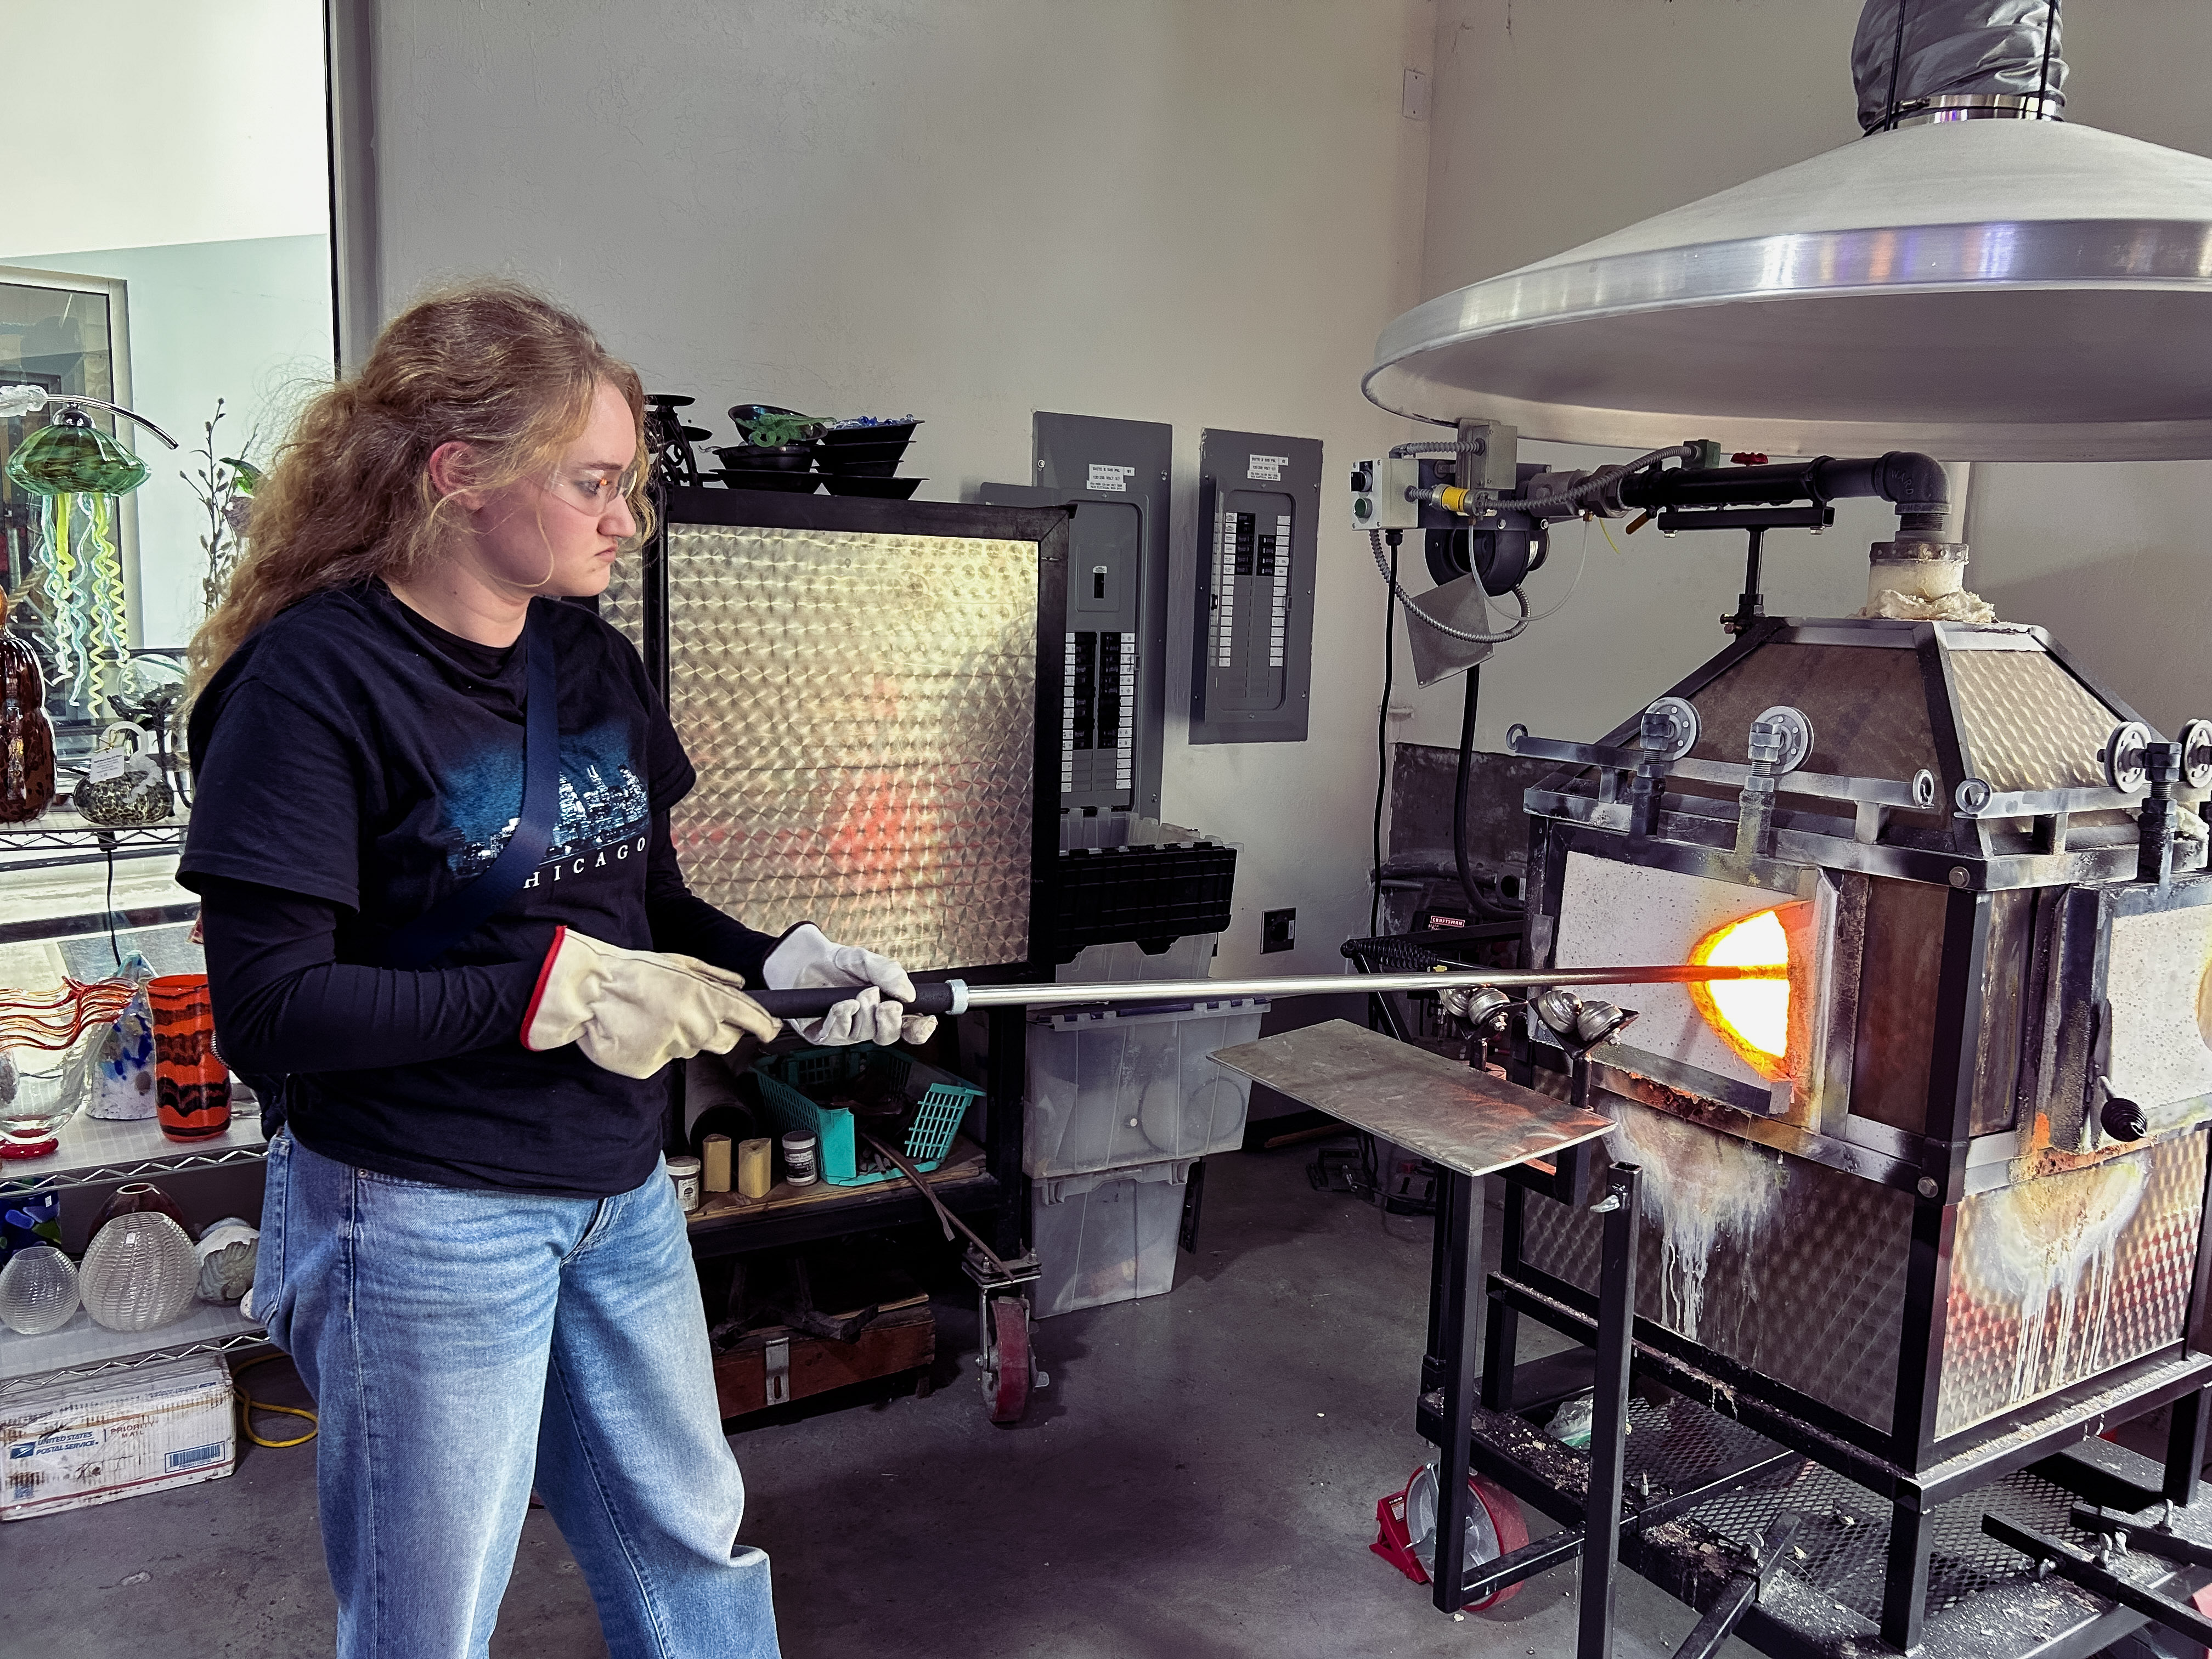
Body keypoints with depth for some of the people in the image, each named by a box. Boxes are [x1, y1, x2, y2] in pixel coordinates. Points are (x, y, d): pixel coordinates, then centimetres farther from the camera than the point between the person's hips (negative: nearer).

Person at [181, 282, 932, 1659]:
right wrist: (559, 993, -25)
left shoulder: (594, 660, 3)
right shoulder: (315, 678, -17)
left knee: (693, 1546, 22)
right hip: (423, 1222, -6)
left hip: (622, 1193, 7)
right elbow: (269, 1011, -20)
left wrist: (778, 964, -7)